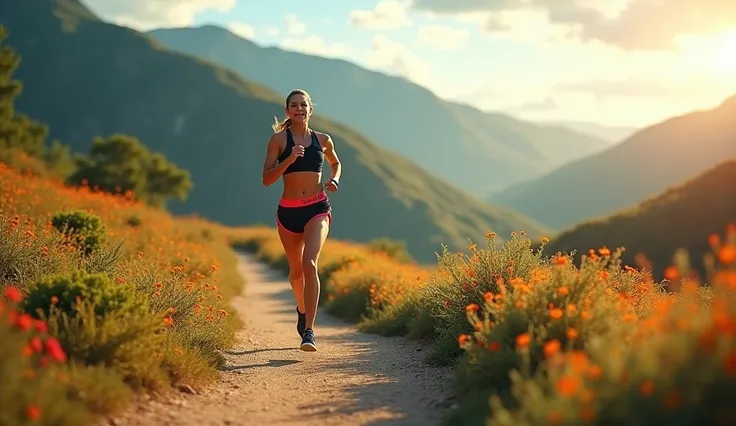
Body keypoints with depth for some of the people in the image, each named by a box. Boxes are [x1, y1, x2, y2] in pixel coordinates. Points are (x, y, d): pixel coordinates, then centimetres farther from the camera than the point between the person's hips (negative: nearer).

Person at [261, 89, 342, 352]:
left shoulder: (323, 140, 6)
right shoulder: (279, 139, -1)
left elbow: (336, 163, 27)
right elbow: (267, 179, -6)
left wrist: (334, 180, 6)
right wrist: (288, 159, -20)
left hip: (317, 209, -1)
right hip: (288, 211, 1)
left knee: (310, 264, -22)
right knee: (296, 270, 16)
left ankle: (309, 331, -24)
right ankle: (302, 310, 48)